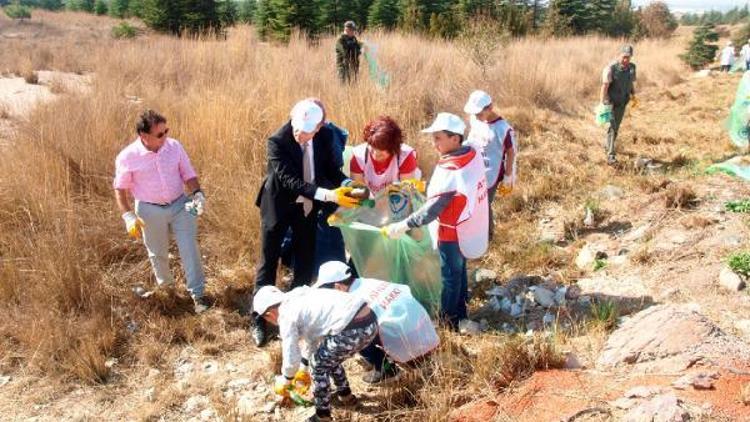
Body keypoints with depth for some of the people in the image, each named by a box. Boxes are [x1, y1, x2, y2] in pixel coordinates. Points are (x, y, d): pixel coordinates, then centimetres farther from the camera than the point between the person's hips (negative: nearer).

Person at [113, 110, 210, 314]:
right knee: (158, 253, 16)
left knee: (190, 249, 0)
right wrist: (128, 215, -11)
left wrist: (197, 193, -16)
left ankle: (197, 293, 11)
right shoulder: (127, 157, -14)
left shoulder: (174, 146, -8)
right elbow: (121, 188, -3)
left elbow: (188, 174, 1)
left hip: (180, 205, 1)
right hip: (150, 211, -1)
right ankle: (166, 286, 42)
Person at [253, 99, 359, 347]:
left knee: (306, 261, 13)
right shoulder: (277, 142, -26)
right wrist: (328, 195, -42)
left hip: (307, 206, 5)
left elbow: (329, 167, 1)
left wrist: (347, 184, -18)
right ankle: (259, 320, 19)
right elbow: (290, 181, -32)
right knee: (268, 263, 6)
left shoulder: (325, 136, -12)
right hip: (279, 205, -4)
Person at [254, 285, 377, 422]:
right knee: (330, 359, 30)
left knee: (319, 365, 13)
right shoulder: (299, 298, 25)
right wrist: (303, 368, 49)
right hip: (370, 320, 9)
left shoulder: (286, 316, 0)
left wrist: (284, 381, 24)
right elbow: (311, 336, 38)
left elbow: (291, 360, 3)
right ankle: (346, 395, 47)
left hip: (353, 330, -9)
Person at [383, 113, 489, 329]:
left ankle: (449, 320, 29)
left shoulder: (450, 172, -32)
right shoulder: (473, 154, -8)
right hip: (469, 228, 8)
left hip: (453, 233, -8)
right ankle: (460, 313, 42)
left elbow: (432, 209, -30)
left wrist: (402, 226, -24)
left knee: (450, 276, 11)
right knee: (460, 270, 24)